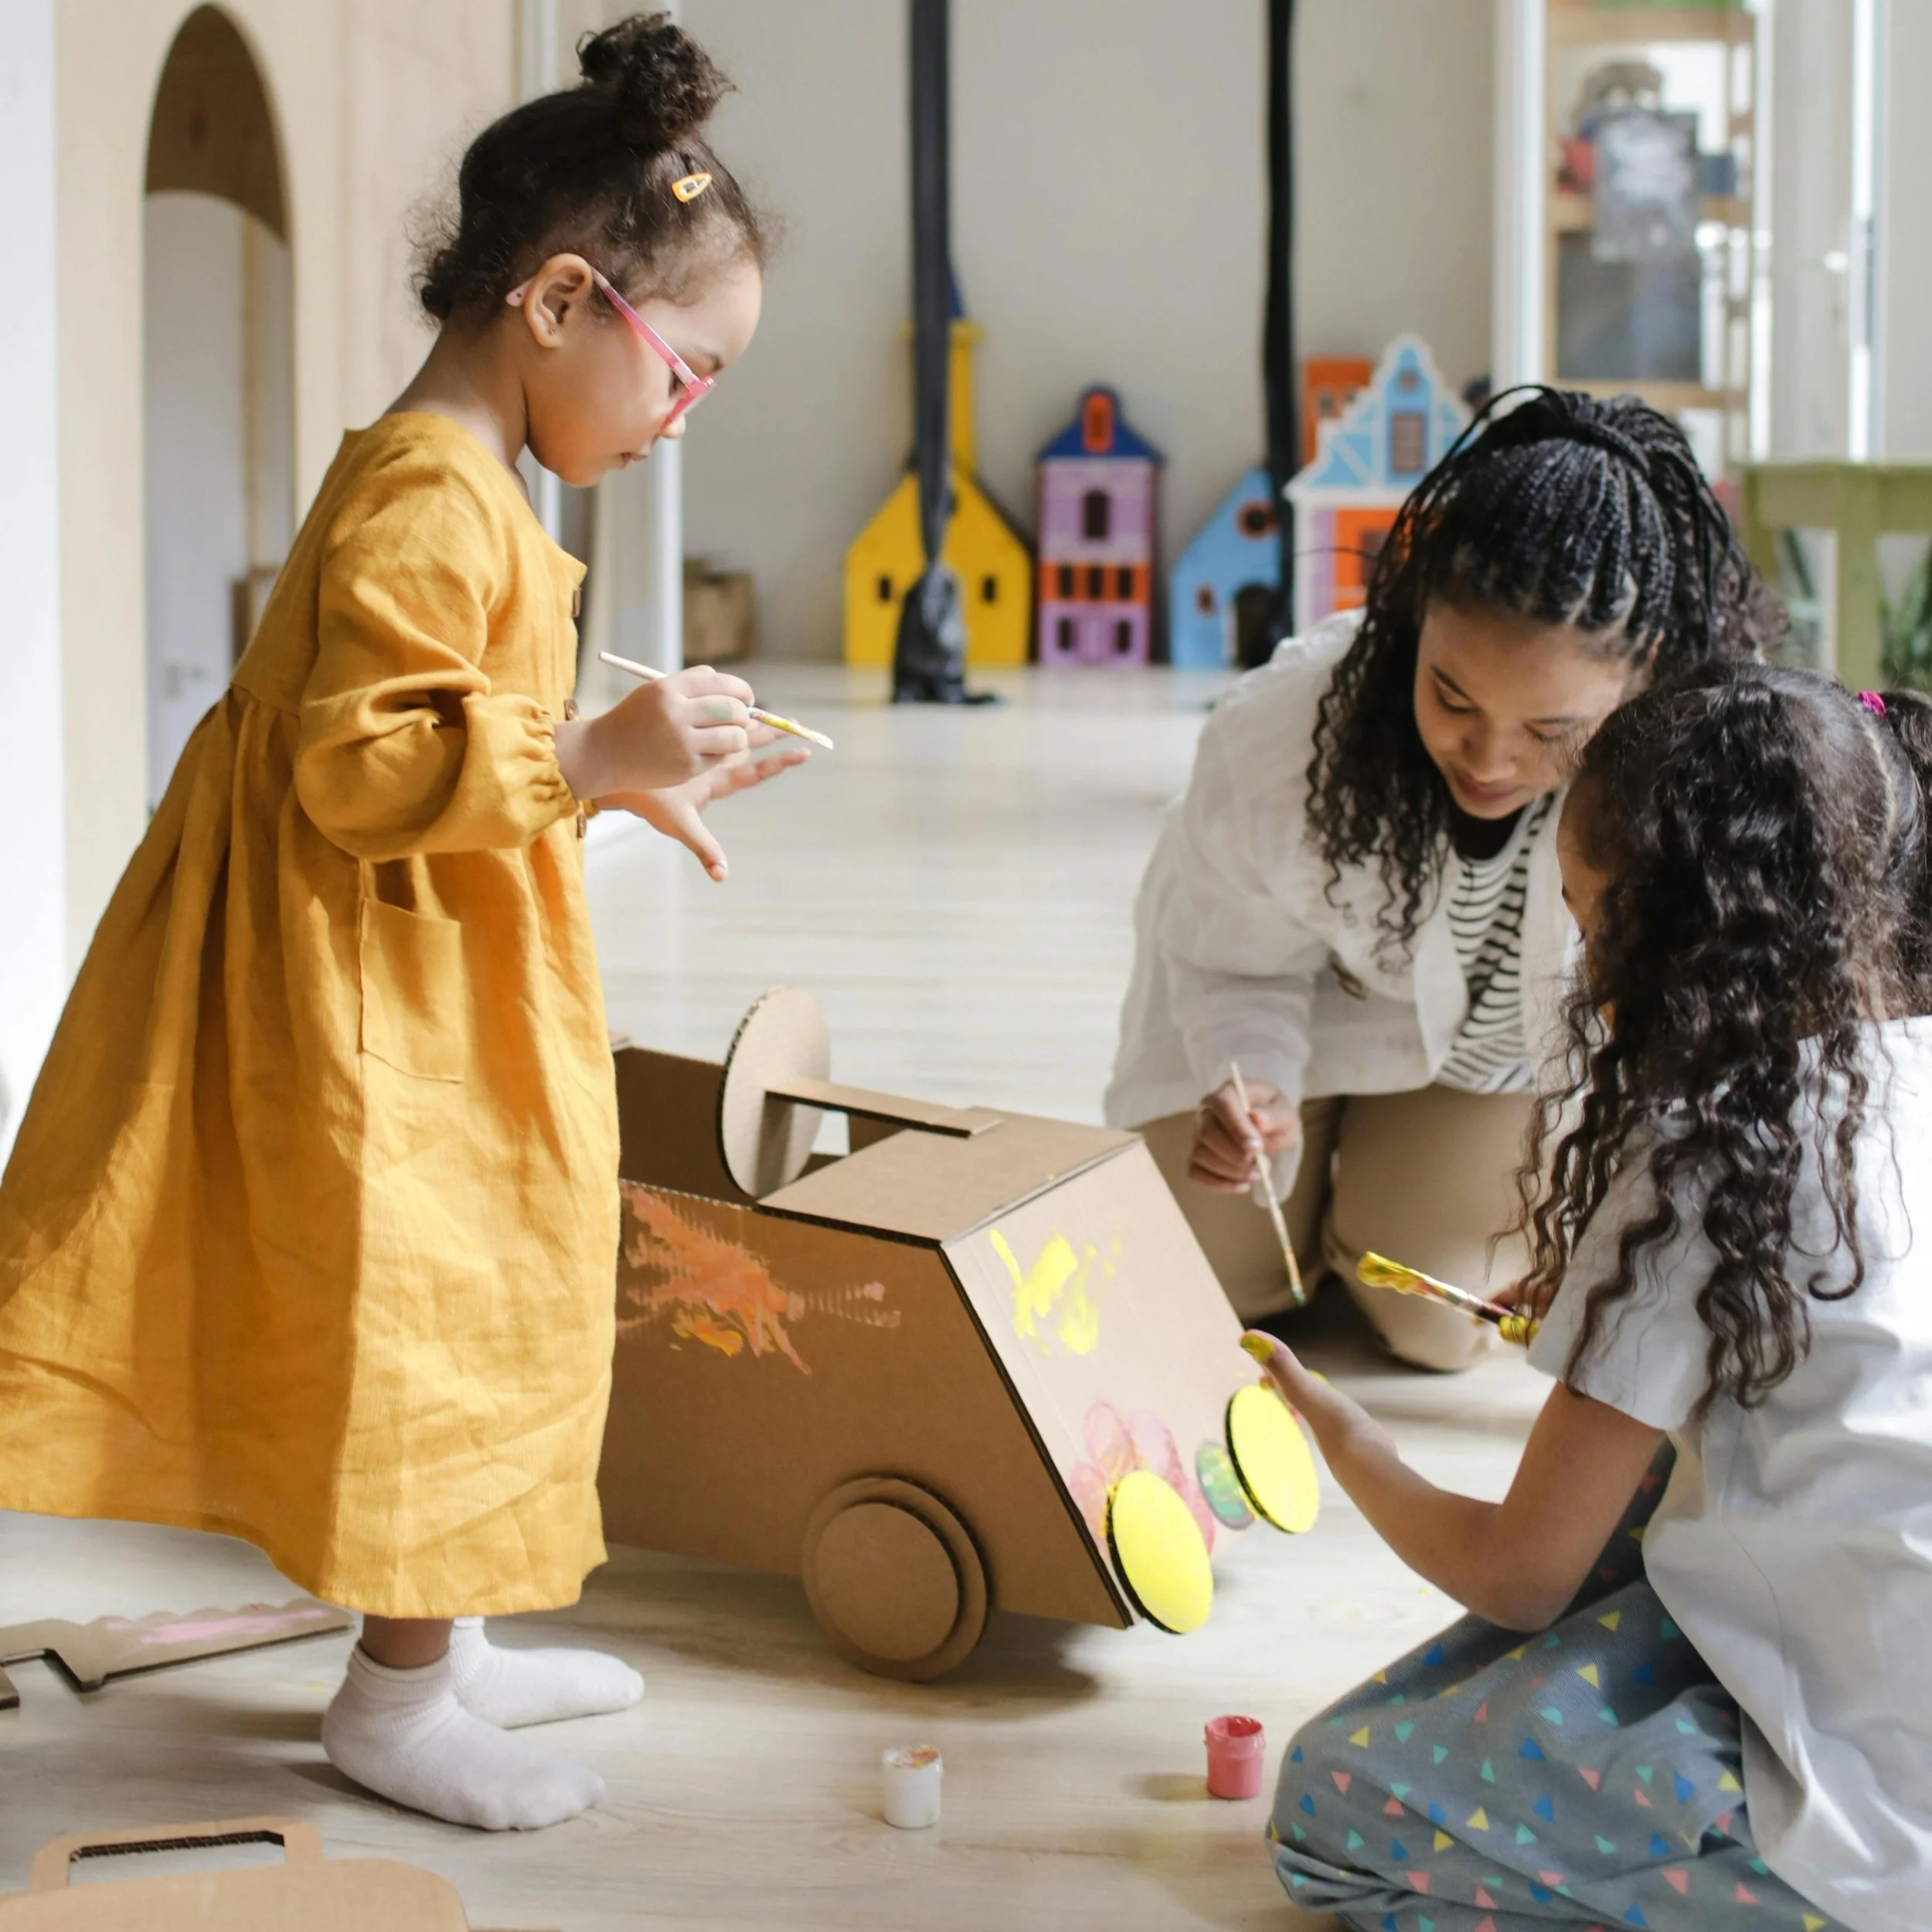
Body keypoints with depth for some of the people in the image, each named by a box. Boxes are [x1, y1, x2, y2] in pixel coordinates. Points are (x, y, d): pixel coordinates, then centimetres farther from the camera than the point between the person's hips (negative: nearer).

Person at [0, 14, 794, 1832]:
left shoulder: (457, 485, 13)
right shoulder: (427, 501, -21)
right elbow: (355, 765, -28)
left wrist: (617, 778, 19)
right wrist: (583, 758, -30)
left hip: (454, 1016, 11)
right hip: (389, 1026, -11)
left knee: (480, 1323, 19)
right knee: (423, 1327, 0)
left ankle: (445, 1643, 32)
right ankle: (398, 1694, 15)